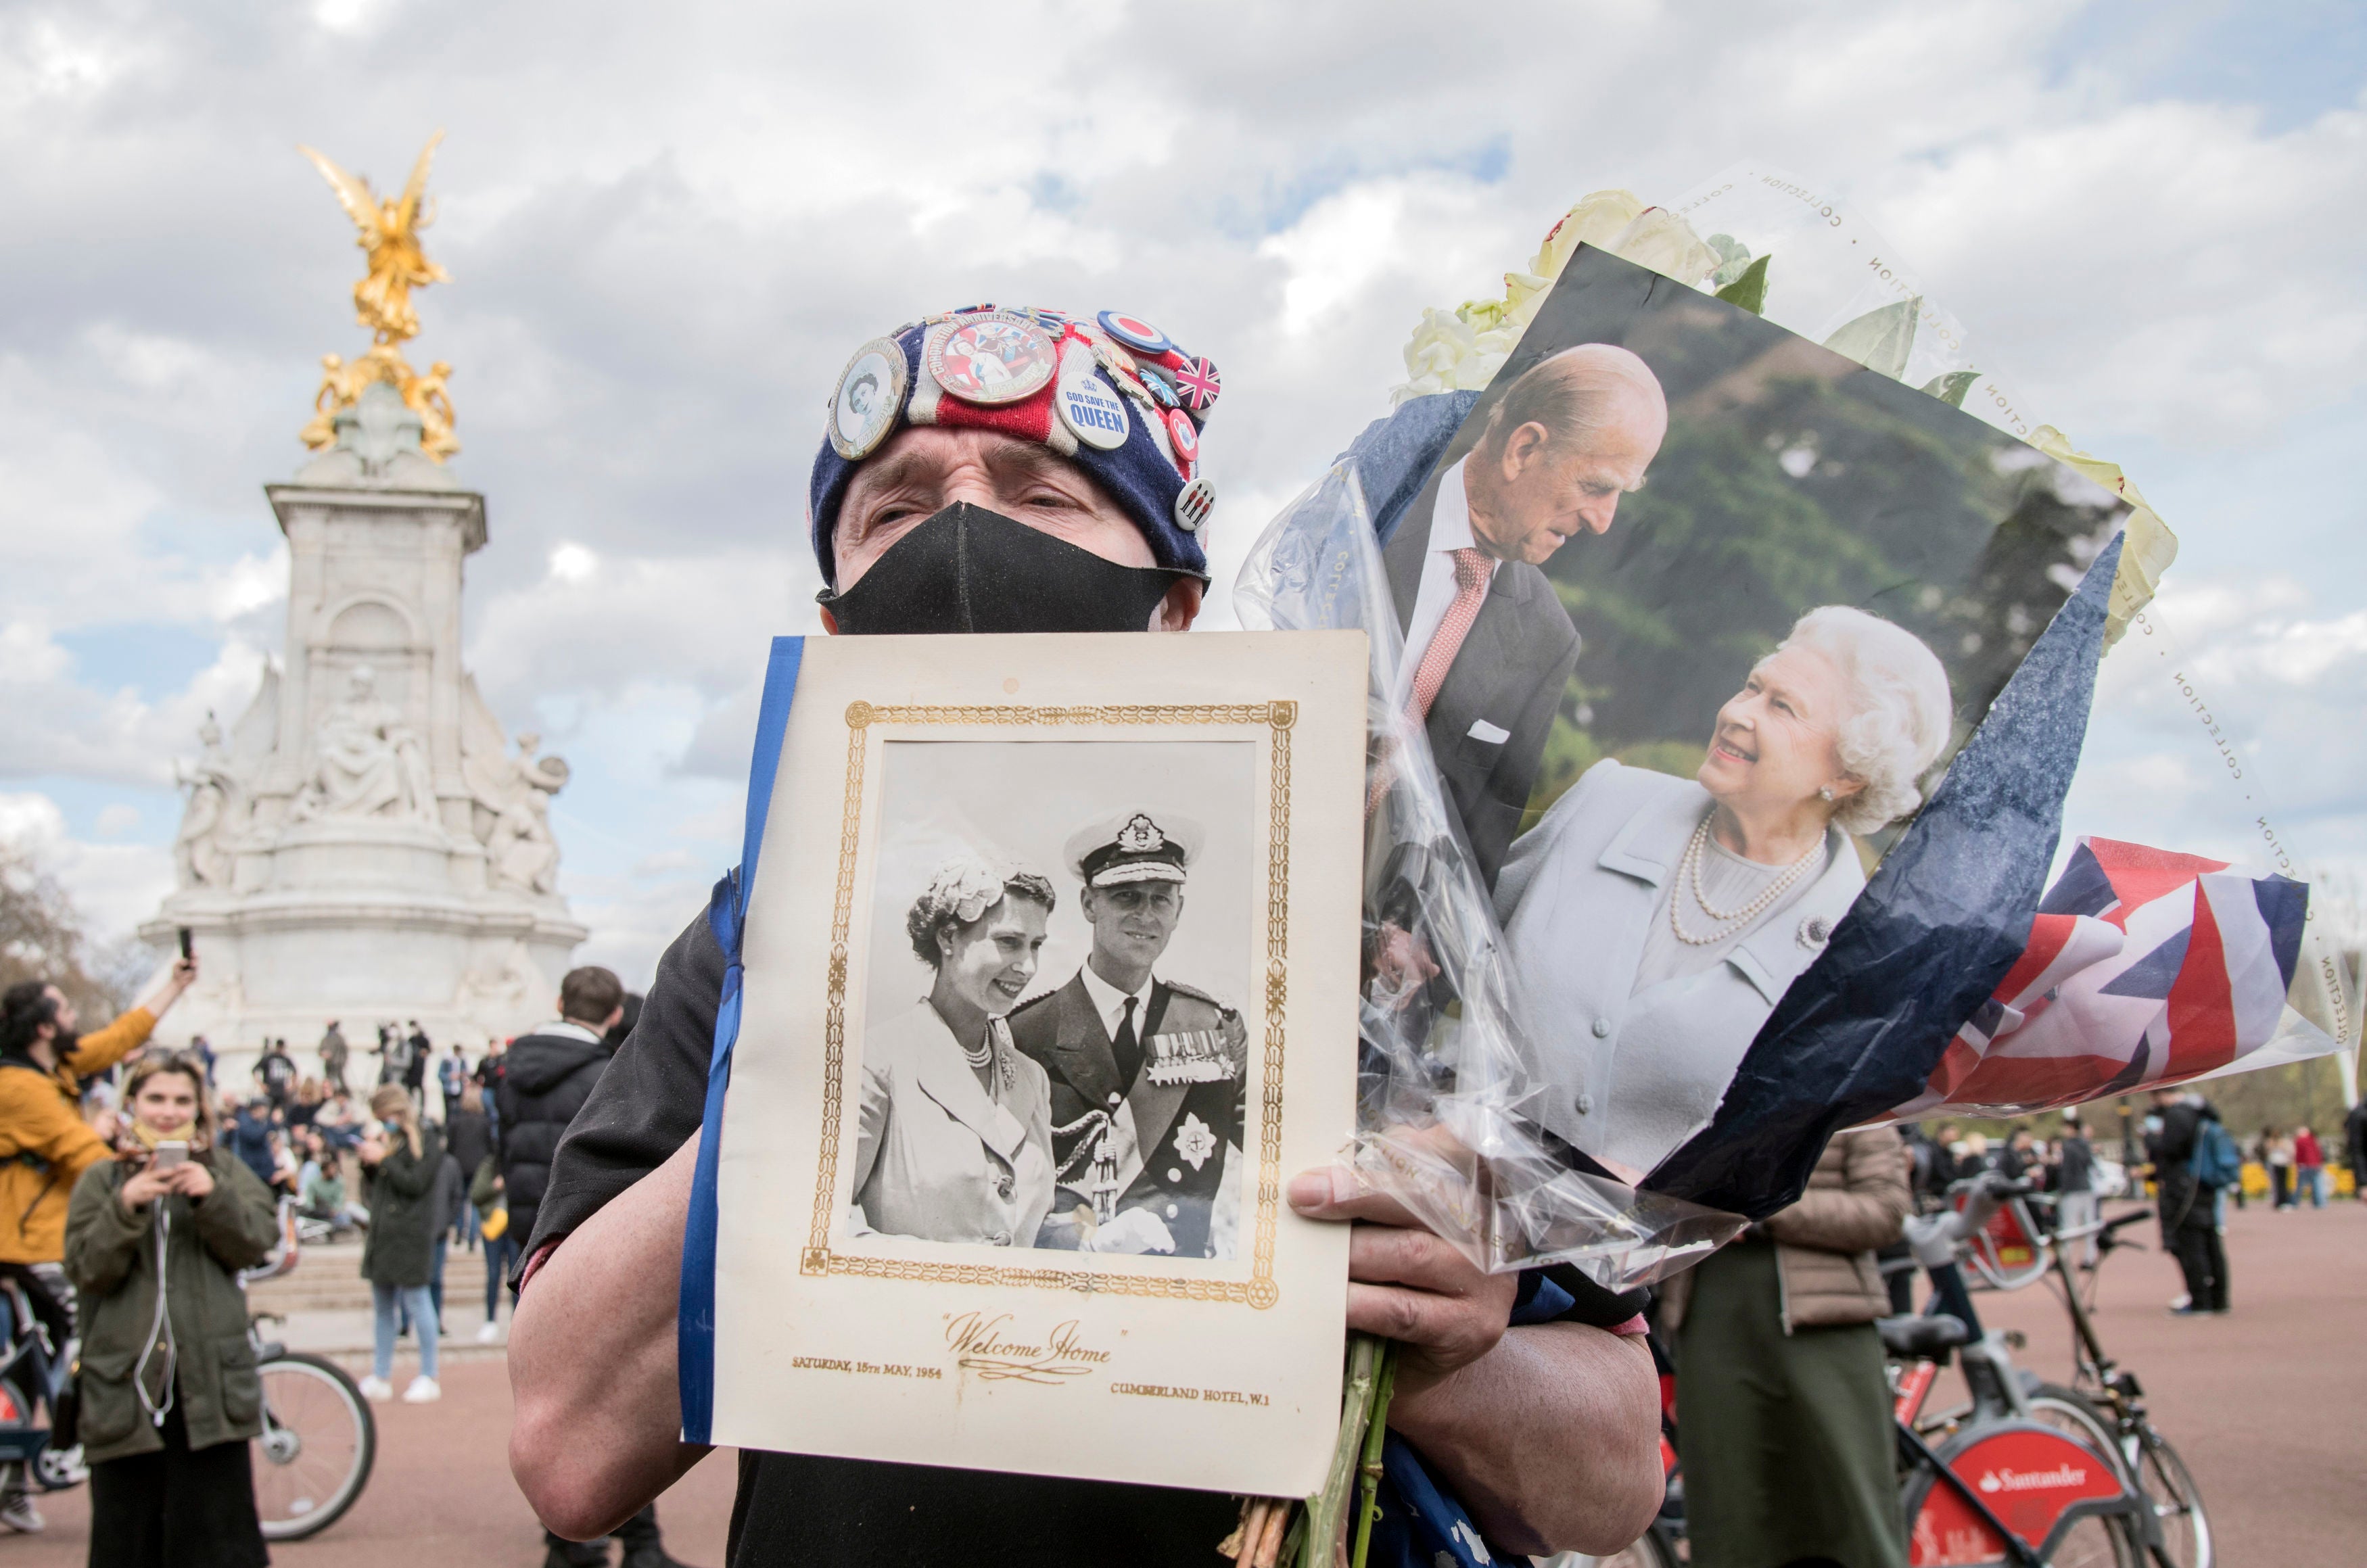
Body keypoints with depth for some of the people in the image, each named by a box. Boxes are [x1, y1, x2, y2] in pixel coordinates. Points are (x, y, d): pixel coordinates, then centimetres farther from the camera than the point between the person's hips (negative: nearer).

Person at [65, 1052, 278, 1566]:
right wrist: (126, 1207, -17)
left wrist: (213, 1197, -18)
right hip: (125, 1379, 1)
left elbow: (255, 1245, -2)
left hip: (210, 1379, 0)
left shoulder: (226, 1171, 11)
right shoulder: (102, 1179, 10)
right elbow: (85, 1270, -2)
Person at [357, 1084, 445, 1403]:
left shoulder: (426, 1142, -4)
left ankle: (429, 1378, 1)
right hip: (381, 1232, 7)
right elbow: (372, 1190, 17)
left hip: (410, 1235, -7)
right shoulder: (386, 1140, 16)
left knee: (416, 1299, -5)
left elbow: (415, 1184, -14)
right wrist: (367, 1160, 0)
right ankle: (380, 1378, 16)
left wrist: (382, 1159, -14)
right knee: (382, 1306, 10)